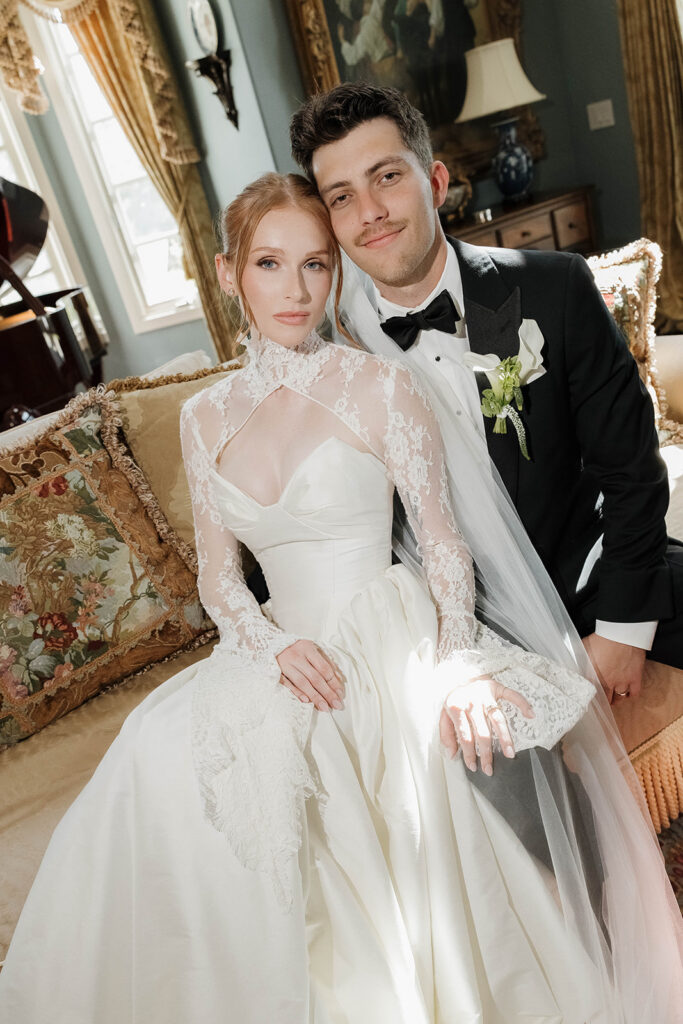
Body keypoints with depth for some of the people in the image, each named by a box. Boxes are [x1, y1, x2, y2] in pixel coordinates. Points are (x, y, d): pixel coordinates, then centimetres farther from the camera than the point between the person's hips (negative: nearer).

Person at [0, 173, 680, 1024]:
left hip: (392, 651, -3)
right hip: (284, 658, 4)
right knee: (161, 762, -19)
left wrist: (457, 657, -18)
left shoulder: (381, 388, -5)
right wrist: (275, 645, -11)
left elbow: (443, 542, -3)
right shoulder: (206, 418, 7)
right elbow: (218, 577, 8)